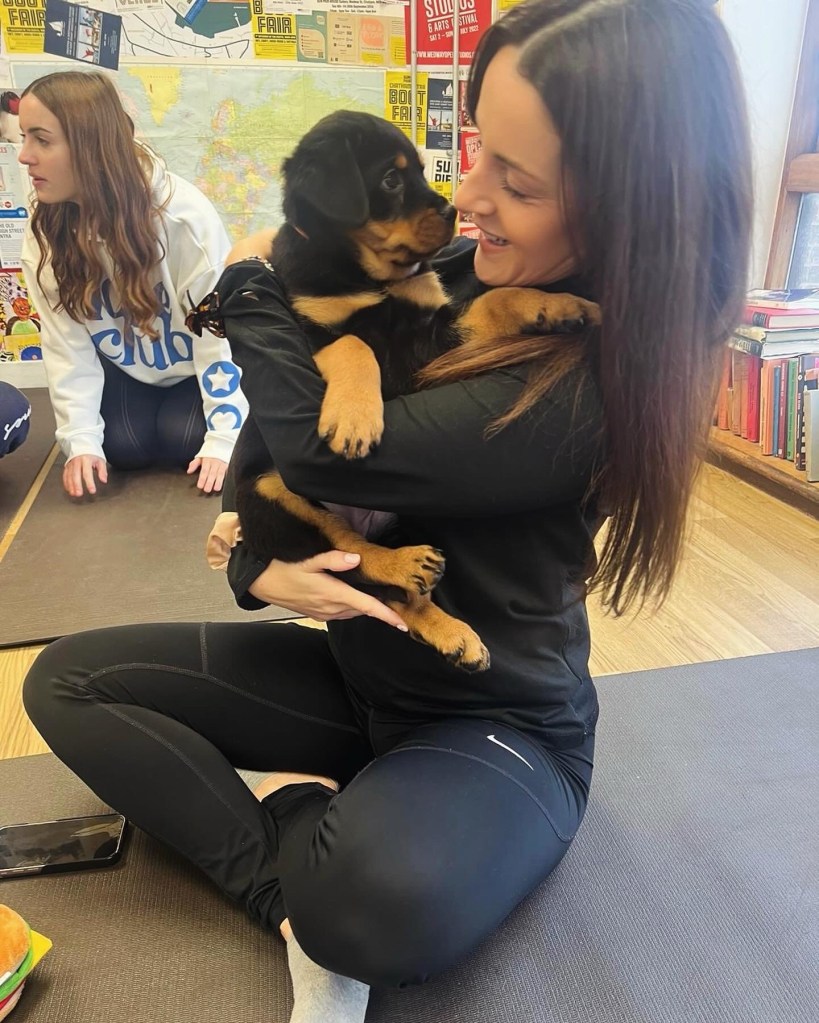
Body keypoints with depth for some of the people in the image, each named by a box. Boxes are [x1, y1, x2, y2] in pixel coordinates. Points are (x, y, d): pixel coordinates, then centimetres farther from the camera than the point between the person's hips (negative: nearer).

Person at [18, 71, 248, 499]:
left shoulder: (184, 216, -31)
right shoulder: (45, 233, -17)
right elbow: (67, 344, -14)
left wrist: (224, 438, -27)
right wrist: (81, 440, -20)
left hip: (198, 364, -3)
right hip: (125, 366, 3)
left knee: (183, 439, -23)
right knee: (122, 446, -17)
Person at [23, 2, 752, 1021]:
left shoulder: (600, 382, -27)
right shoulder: (451, 276, -6)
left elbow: (319, 445, -28)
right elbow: (268, 417, 2)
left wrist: (249, 285, -9)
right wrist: (254, 560, -16)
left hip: (499, 725, -7)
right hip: (357, 665, 7)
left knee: (384, 903, -40)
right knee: (68, 679, -2)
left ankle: (284, 816, -7)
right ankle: (304, 902, -9)